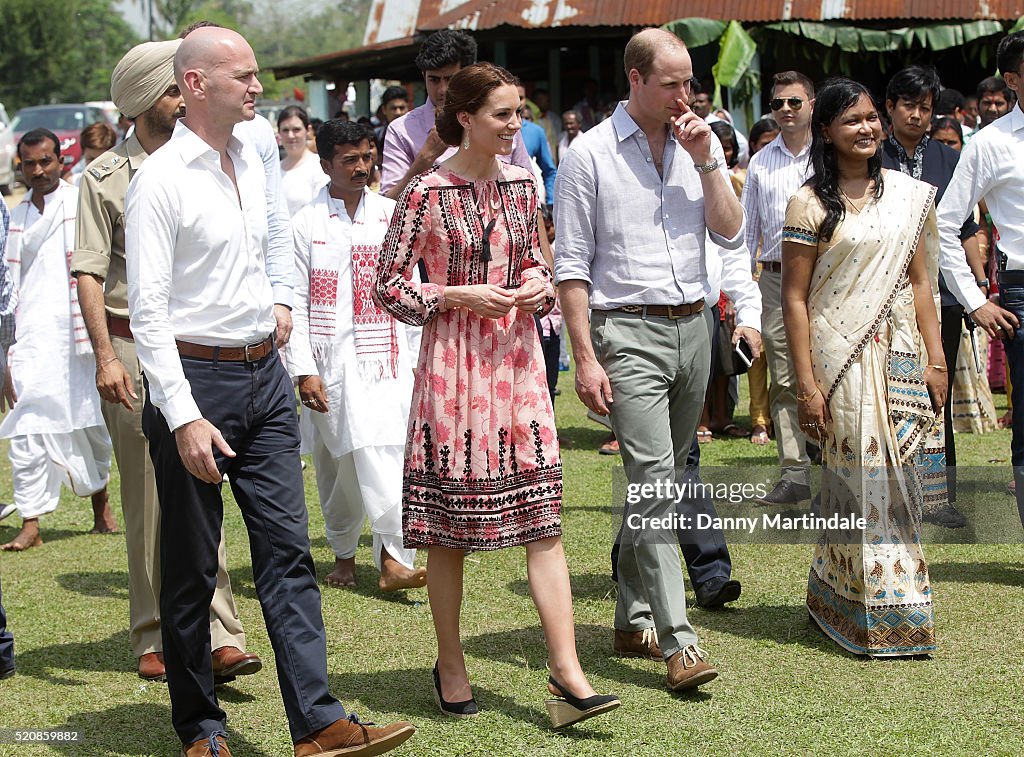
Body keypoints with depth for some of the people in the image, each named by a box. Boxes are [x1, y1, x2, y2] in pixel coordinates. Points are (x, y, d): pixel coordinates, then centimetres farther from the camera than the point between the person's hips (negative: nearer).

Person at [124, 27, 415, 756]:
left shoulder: (252, 162, 10)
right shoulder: (162, 178, -12)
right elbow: (148, 309, -16)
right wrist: (184, 417, -22)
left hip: (265, 375, 7)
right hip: (196, 376, -6)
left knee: (288, 550, 0)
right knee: (191, 567, 5)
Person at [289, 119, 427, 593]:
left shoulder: (391, 215, 7)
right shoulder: (307, 223, 1)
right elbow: (295, 301, 0)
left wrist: (420, 355, 8)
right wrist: (303, 370, -7)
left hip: (386, 355, 0)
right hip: (331, 359, 0)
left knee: (385, 453, -12)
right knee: (335, 461, 7)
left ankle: (392, 558, -17)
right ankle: (343, 554, 24)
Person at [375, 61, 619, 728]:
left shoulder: (521, 184, 8)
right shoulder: (427, 192, -7)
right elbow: (390, 286, -4)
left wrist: (540, 286, -1)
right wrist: (461, 297, -14)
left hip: (518, 358, 4)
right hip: (454, 361, -4)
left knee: (543, 516, -3)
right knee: (449, 525, 5)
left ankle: (567, 674, -5)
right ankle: (451, 668, 20)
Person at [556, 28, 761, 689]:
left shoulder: (700, 143, 10)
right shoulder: (590, 155, -4)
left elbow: (731, 234, 3)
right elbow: (571, 266, -5)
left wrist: (706, 161, -7)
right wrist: (585, 357, -10)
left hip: (693, 327, 5)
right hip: (629, 331, -5)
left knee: (661, 479, 12)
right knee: (654, 477, -14)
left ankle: (634, 619, 24)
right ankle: (679, 642, -16)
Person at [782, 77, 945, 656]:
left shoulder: (907, 194, 9)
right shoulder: (811, 205, -3)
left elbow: (920, 282, 11)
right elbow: (795, 297, -5)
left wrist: (936, 360, 4)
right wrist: (806, 384, -10)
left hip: (900, 357, 4)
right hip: (843, 359, -4)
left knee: (900, 480, 4)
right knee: (860, 479, -3)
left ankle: (831, 598, 19)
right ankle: (881, 615, 5)